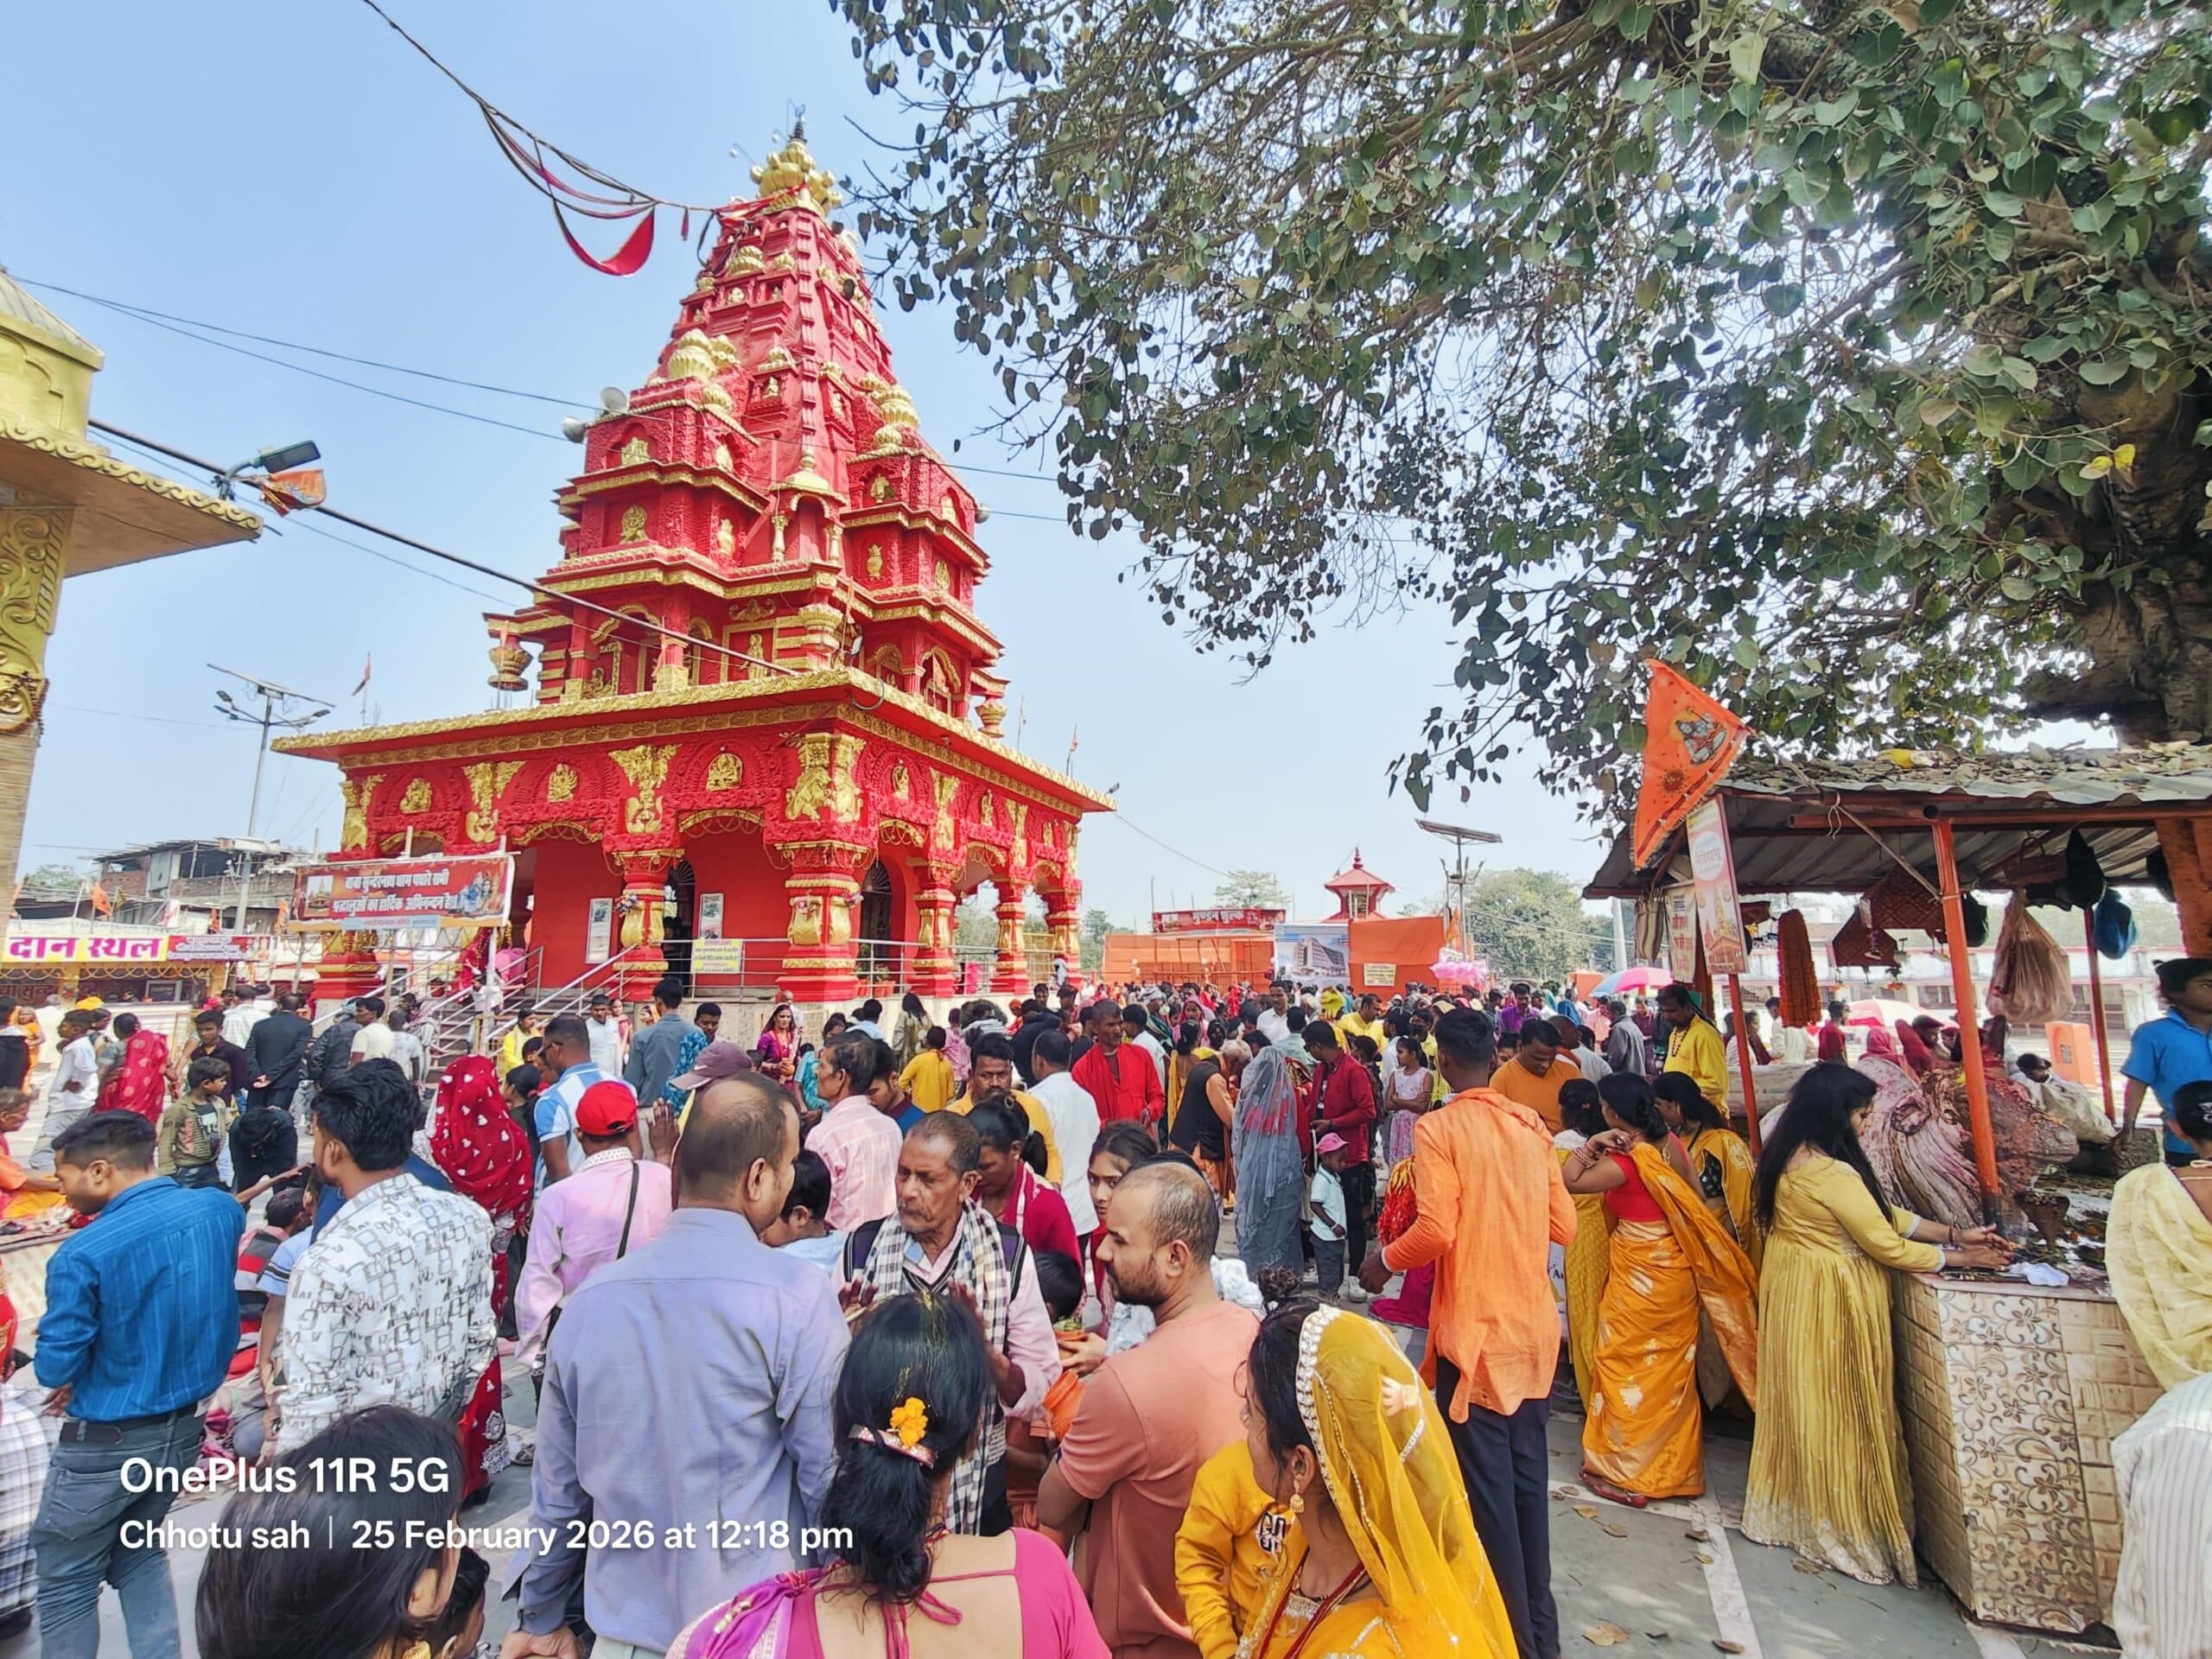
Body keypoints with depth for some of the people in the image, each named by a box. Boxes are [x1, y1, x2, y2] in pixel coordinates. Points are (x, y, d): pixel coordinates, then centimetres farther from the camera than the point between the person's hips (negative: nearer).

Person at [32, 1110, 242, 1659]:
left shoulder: (83, 1255, -24)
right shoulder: (222, 1211, -8)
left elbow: (54, 1370, -14)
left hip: (107, 1446, -5)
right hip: (183, 1429, 5)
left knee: (66, 1583, 17)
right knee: (139, 1555, 26)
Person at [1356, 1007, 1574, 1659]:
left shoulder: (1439, 1128, -15)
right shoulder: (1533, 1124, 1)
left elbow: (1436, 1231, -21)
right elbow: (1564, 1227, 5)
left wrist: (1383, 1261, -3)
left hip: (1475, 1331, -6)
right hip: (1536, 1328, 6)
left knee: (1487, 1485, 9)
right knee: (1527, 1476, 21)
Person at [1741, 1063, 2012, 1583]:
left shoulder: (1791, 1156, 4)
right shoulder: (1832, 1174, -26)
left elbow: (1881, 1212, 10)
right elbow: (1888, 1246, -17)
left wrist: (1953, 1232, 7)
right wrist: (1962, 1257, -3)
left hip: (1794, 1293, 9)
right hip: (1830, 1304, -9)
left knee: (1801, 1405, 20)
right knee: (1836, 1412, 7)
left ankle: (1787, 1508, 33)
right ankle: (1840, 1523, 23)